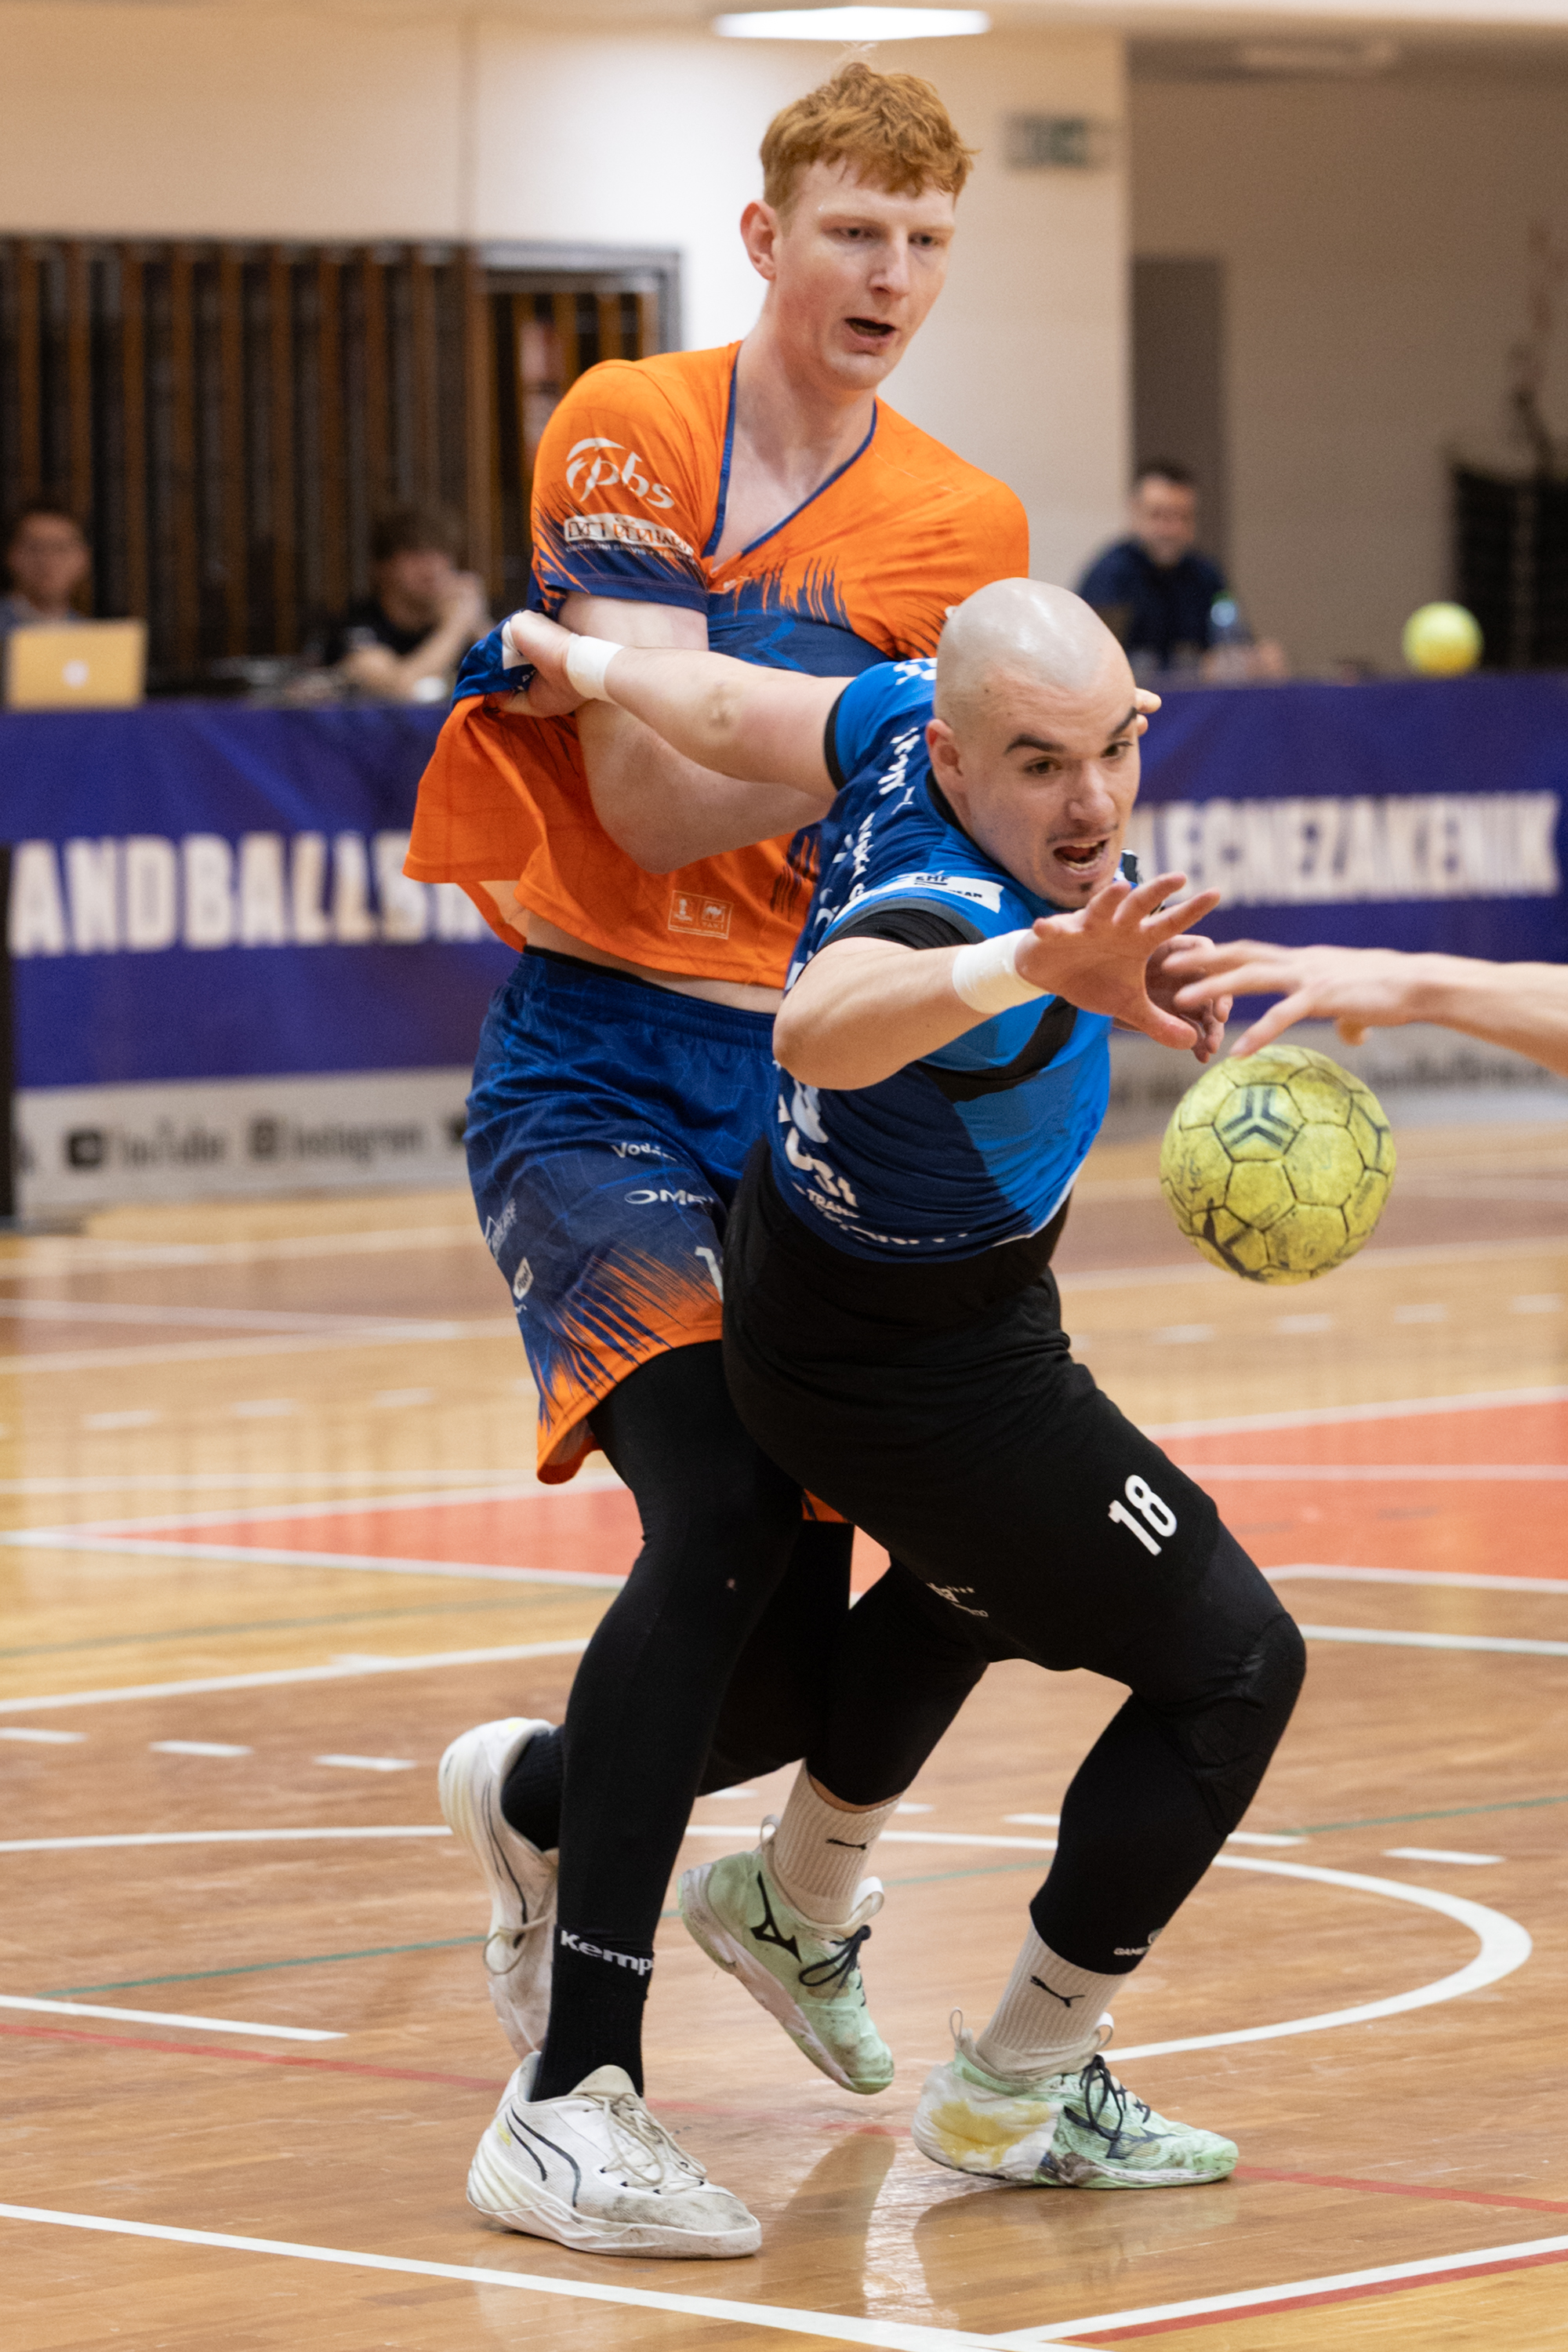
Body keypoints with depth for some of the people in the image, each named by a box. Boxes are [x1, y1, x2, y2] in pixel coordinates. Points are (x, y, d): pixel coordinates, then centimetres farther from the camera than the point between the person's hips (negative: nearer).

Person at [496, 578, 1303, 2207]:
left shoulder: (910, 718, -16)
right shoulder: (956, 906, -40)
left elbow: (723, 710, 3)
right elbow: (824, 1024, -64)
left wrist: (587, 665, 23)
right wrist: (1022, 967, -81)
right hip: (914, 1383, -9)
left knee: (986, 1601, 32)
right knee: (1229, 1668, 1)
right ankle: (1012, 2100, 9)